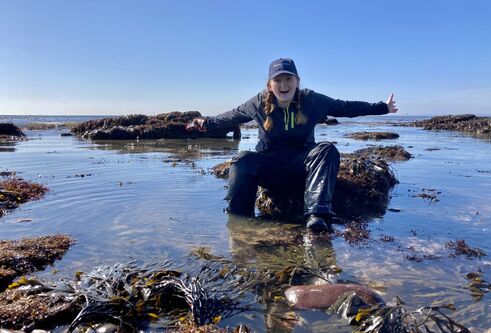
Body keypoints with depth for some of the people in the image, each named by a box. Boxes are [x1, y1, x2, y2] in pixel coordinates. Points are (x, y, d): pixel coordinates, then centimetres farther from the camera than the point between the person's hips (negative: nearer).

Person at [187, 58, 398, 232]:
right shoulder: (259, 103, -2)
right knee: (242, 161, -30)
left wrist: (382, 107, 10)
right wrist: (207, 123, 16)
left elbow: (345, 107, 6)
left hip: (301, 166, 0)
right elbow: (233, 116, 14)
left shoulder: (311, 100, -2)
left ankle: (317, 213, -45)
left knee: (327, 150, -30)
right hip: (269, 168, 0)